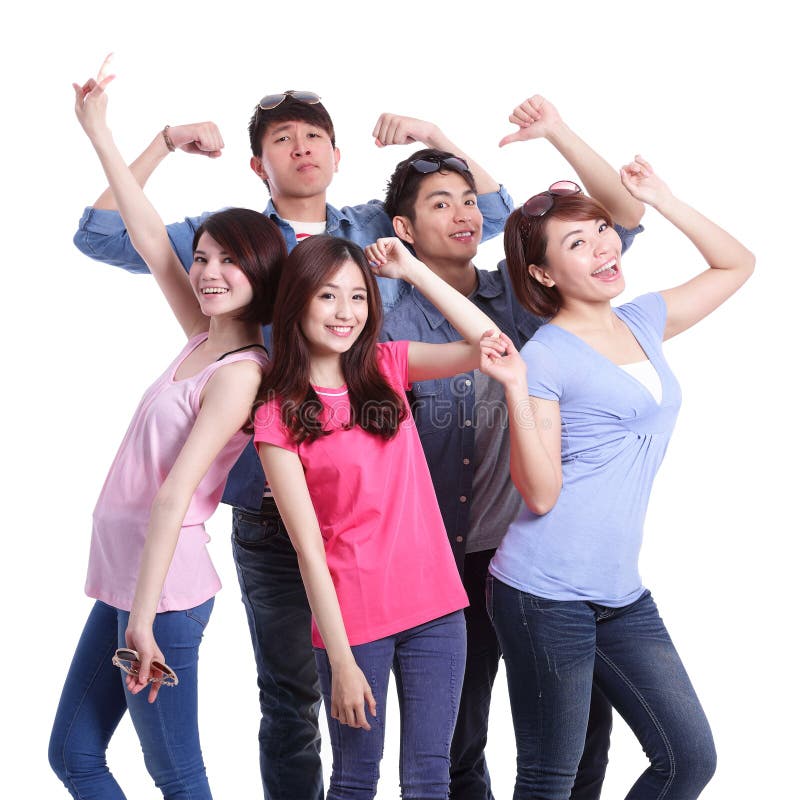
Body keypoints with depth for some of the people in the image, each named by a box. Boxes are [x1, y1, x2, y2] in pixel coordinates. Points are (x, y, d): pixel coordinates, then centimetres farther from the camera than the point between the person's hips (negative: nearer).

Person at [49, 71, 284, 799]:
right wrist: (100, 134, 13)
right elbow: (150, 239, 11)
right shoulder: (204, 340, 7)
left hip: (165, 587, -9)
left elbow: (174, 496, -22)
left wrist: (143, 618, -26)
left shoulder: (239, 372, -15)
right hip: (125, 575, 9)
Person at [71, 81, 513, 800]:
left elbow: (495, 211, 14)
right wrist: (165, 144, 1)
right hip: (271, 508, -1)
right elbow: (99, 236, 5)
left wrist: (432, 135, 4)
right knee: (290, 697, 7)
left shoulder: (378, 229, 11)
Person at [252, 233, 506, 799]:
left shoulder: (387, 367, 5)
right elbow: (309, 548, -11)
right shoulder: (279, 416, -8)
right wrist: (341, 662, -12)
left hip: (434, 606, 3)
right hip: (352, 619, -3)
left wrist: (411, 269, -7)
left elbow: (485, 343, -8)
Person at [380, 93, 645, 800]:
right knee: (458, 740, 10)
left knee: (586, 717, 9)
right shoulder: (393, 328, -8)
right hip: (462, 560, -3)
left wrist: (560, 134, -11)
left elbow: (626, 219, -2)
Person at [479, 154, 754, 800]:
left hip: (623, 596, 7)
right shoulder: (546, 357, -10)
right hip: (546, 595, -7)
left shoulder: (643, 322, 10)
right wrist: (516, 388, -25)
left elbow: (737, 265, 21)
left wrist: (661, 199, 11)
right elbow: (540, 493, -15)